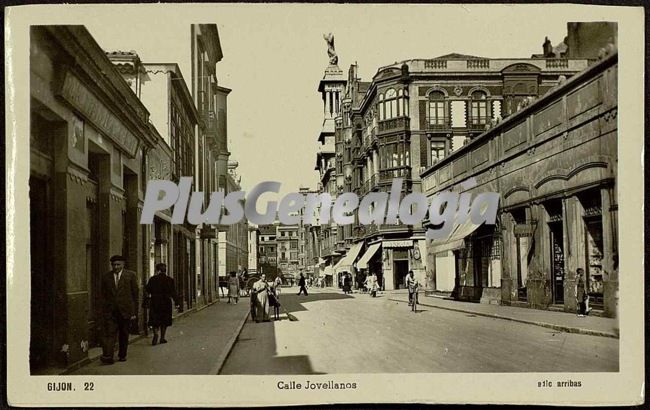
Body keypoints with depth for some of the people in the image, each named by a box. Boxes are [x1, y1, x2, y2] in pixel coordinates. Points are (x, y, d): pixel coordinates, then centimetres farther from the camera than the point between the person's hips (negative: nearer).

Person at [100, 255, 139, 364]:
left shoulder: (130, 275, 1)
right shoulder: (106, 277, 8)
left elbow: (135, 294, 2)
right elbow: (103, 296, 11)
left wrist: (134, 311, -2)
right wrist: (105, 309, 1)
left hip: (125, 310, 0)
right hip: (110, 311, 1)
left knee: (124, 335, 9)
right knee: (109, 333, -10)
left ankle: (122, 355, 23)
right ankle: (107, 356, -17)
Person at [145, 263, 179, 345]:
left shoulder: (152, 279, -4)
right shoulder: (169, 280, -2)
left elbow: (147, 290, -1)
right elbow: (173, 293, -4)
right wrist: (177, 303, -1)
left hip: (155, 302, -1)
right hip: (166, 302, 1)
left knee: (155, 320, 5)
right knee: (164, 320, 11)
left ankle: (155, 333, -19)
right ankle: (162, 338, 13)